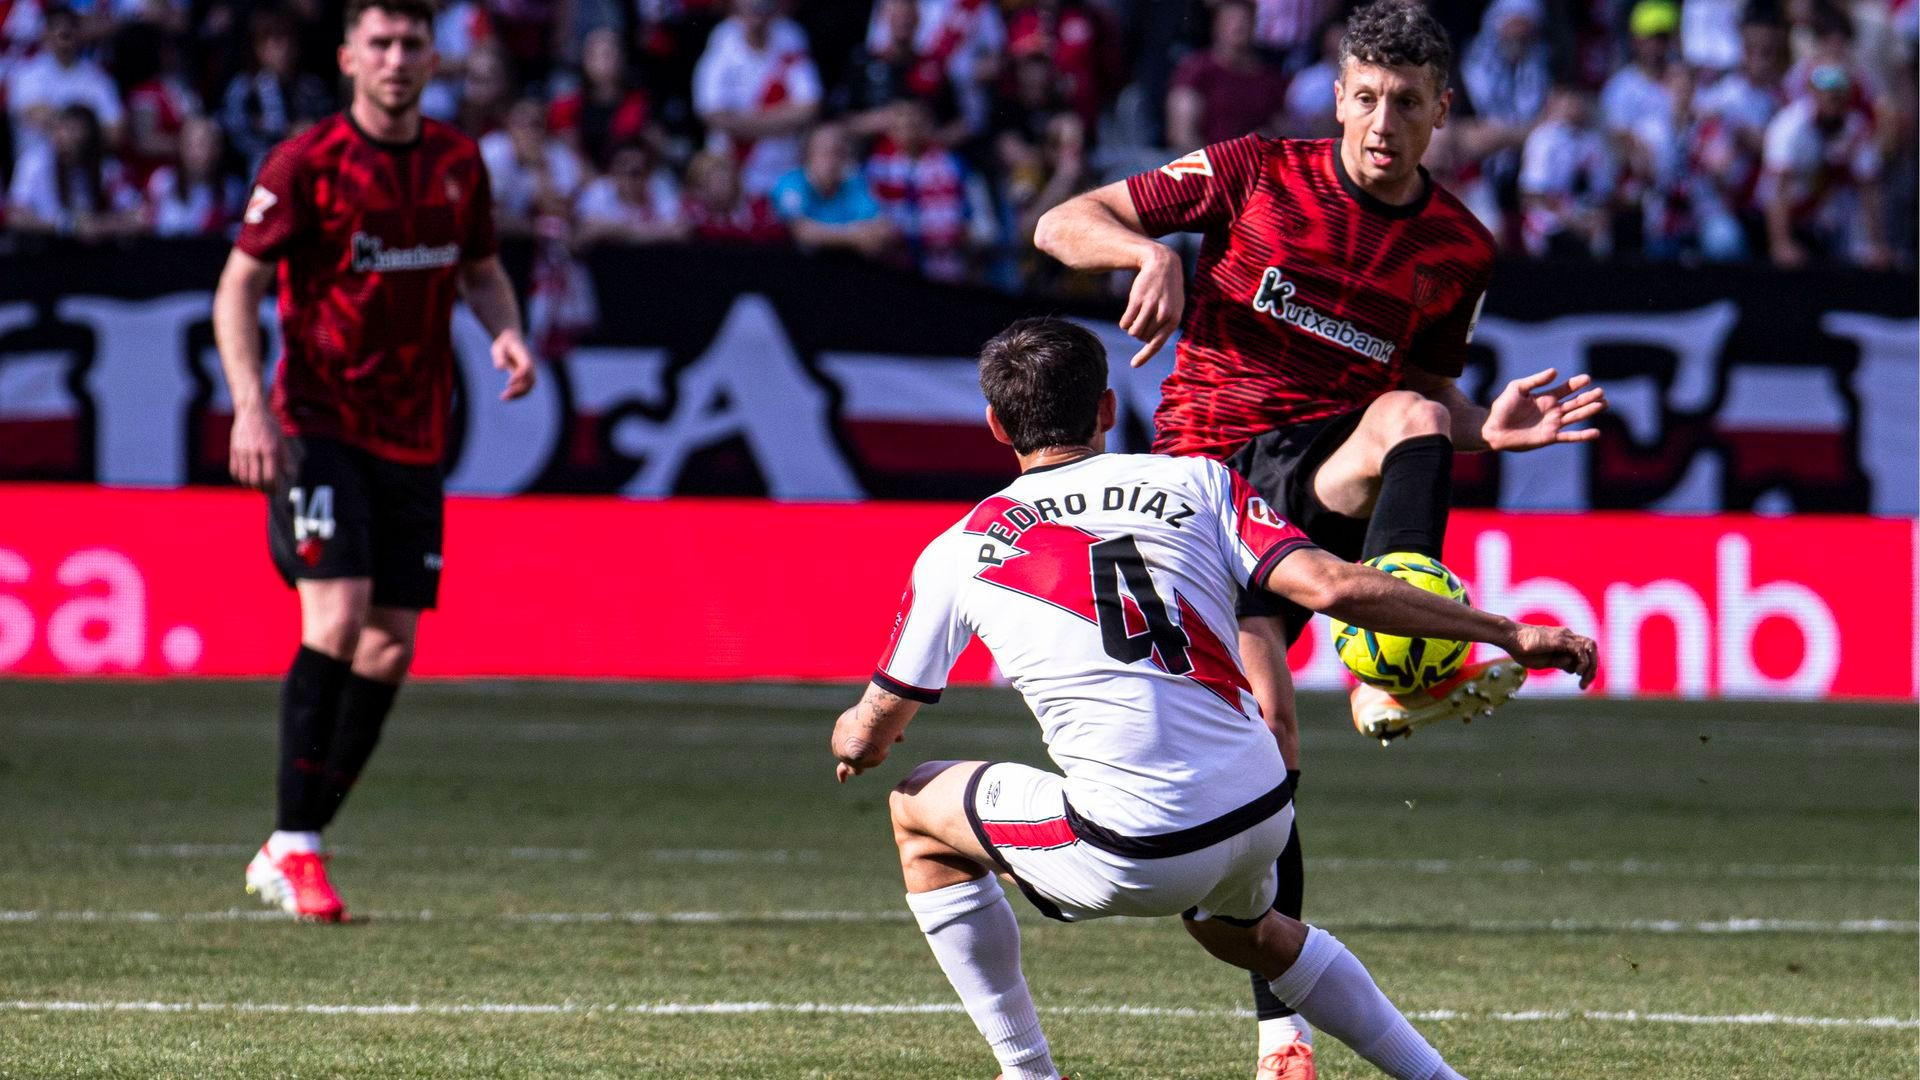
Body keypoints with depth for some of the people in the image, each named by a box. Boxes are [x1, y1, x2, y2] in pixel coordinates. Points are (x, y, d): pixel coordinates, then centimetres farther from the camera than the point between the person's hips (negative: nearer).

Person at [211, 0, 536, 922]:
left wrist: (507, 331, 0)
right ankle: (294, 844, -11)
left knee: (391, 647, 3)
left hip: (412, 436, 5)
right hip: (318, 423, -5)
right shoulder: (306, 164, -8)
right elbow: (239, 285, -6)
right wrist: (250, 406, -17)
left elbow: (480, 269, 22)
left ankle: (290, 850, 13)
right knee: (338, 617, -19)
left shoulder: (457, 164, 7)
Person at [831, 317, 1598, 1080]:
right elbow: (1331, 587, -5)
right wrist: (1512, 636, 2)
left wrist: (857, 735, 42)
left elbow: (868, 740, 16)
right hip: (1260, 817, 4)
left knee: (918, 813, 23)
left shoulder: (953, 558, 7)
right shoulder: (1197, 483, 8)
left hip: (1131, 858, -4)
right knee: (1239, 928, 39)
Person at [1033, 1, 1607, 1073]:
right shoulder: (1253, 176, 0)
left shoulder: (1459, 248, 7)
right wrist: (1151, 252, -16)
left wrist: (1488, 429, 0)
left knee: (1412, 419, -32)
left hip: (1329, 481, 2)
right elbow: (1063, 225, 5)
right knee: (1265, 717, -16)